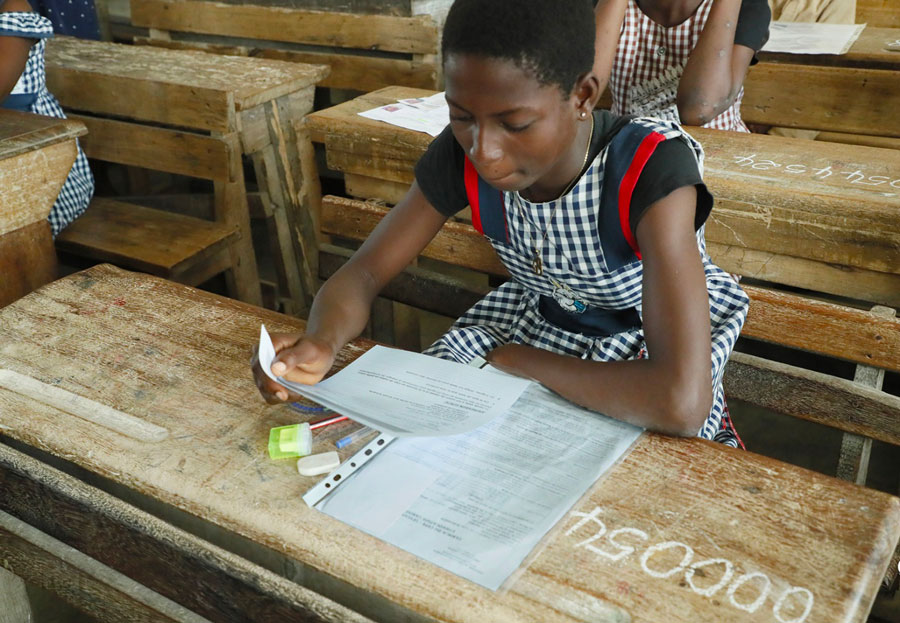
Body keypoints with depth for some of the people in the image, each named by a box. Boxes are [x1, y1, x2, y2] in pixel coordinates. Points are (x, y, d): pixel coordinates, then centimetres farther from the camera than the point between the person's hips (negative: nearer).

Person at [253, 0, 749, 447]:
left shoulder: (652, 171, -36)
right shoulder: (460, 157, -20)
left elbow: (681, 403, -45)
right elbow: (362, 272, -13)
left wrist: (518, 359, -30)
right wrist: (321, 342, -38)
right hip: (535, 317, 4)